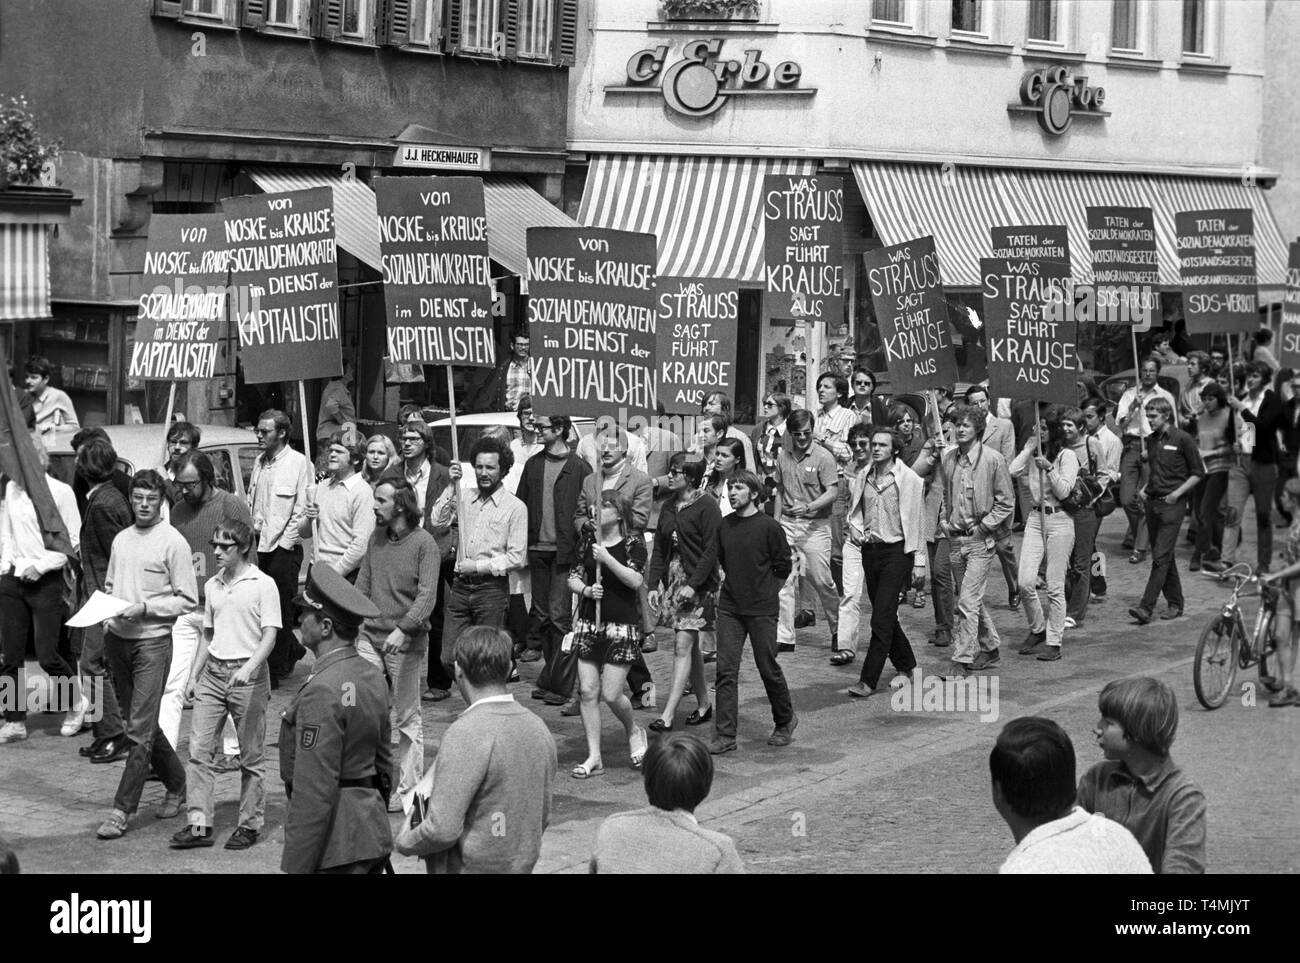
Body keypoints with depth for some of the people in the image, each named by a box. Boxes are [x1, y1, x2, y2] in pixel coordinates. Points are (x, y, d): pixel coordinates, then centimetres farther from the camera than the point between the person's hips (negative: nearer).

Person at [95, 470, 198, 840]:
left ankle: (122, 810, -6)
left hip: (153, 641, -7)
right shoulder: (121, 539, 13)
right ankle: (176, 785, 30)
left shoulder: (173, 542, -7)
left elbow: (188, 600, -8)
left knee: (141, 730, -8)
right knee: (142, 723, 15)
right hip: (117, 639, 7)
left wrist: (144, 607, -17)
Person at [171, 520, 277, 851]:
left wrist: (249, 668, -27)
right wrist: (194, 675, 14)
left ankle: (250, 824, 13)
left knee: (250, 756, 3)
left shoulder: (263, 585, -7)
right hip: (213, 672, 6)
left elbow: (269, 636, -13)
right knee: (198, 747, -1)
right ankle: (199, 824, 3)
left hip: (248, 675, -6)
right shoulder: (212, 586, 12)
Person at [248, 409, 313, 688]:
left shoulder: (299, 463, -7)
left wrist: (284, 542, -12)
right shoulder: (259, 462, 13)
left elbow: (302, 510, -9)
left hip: (284, 547, -6)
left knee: (280, 609, -3)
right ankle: (292, 650, 28)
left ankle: (275, 672, 3)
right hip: (260, 544, 6)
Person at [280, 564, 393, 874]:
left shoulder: (323, 691, -19)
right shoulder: (373, 677, 9)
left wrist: (296, 865, -18)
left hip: (337, 848, -9)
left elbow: (315, 790, -21)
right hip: (373, 829, 9)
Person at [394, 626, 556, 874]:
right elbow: (542, 819, 13)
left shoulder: (465, 734, -18)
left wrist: (404, 842, -2)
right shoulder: (538, 728, 5)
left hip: (468, 866, -7)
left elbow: (443, 829, -20)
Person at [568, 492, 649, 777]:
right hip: (588, 623, 5)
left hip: (623, 625, -5)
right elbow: (572, 578, 12)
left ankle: (633, 731, 24)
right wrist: (586, 589, -9)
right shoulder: (588, 542, 9)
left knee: (611, 694, -8)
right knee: (587, 691, 0)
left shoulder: (633, 542, -4)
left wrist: (607, 559, -23)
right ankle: (594, 757, 7)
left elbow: (635, 581, -17)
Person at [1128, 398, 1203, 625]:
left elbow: (1198, 473, -3)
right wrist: (1145, 488, 8)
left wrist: (1177, 493, -13)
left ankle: (1146, 608, -18)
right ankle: (1175, 603, 21)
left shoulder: (1182, 439, -6)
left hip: (1172, 504, -7)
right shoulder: (1151, 440, 13)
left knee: (1161, 557, -12)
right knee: (1163, 557, 11)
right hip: (1152, 503, 7)